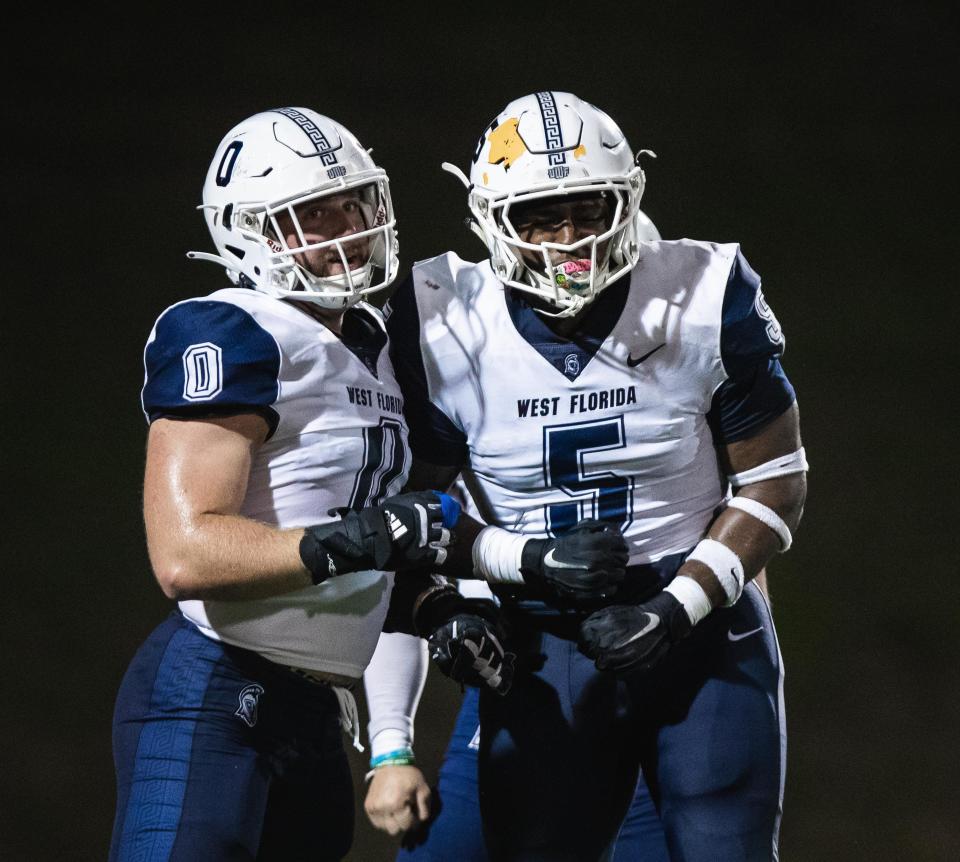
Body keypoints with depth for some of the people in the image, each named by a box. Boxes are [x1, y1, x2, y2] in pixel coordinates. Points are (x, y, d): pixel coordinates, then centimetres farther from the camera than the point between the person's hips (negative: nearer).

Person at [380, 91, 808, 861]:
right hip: (544, 645, 1)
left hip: (702, 624, -1)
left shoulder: (707, 299, -9)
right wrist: (531, 561, -18)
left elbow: (773, 481, -3)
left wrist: (679, 606, -15)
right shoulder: (445, 329, -7)